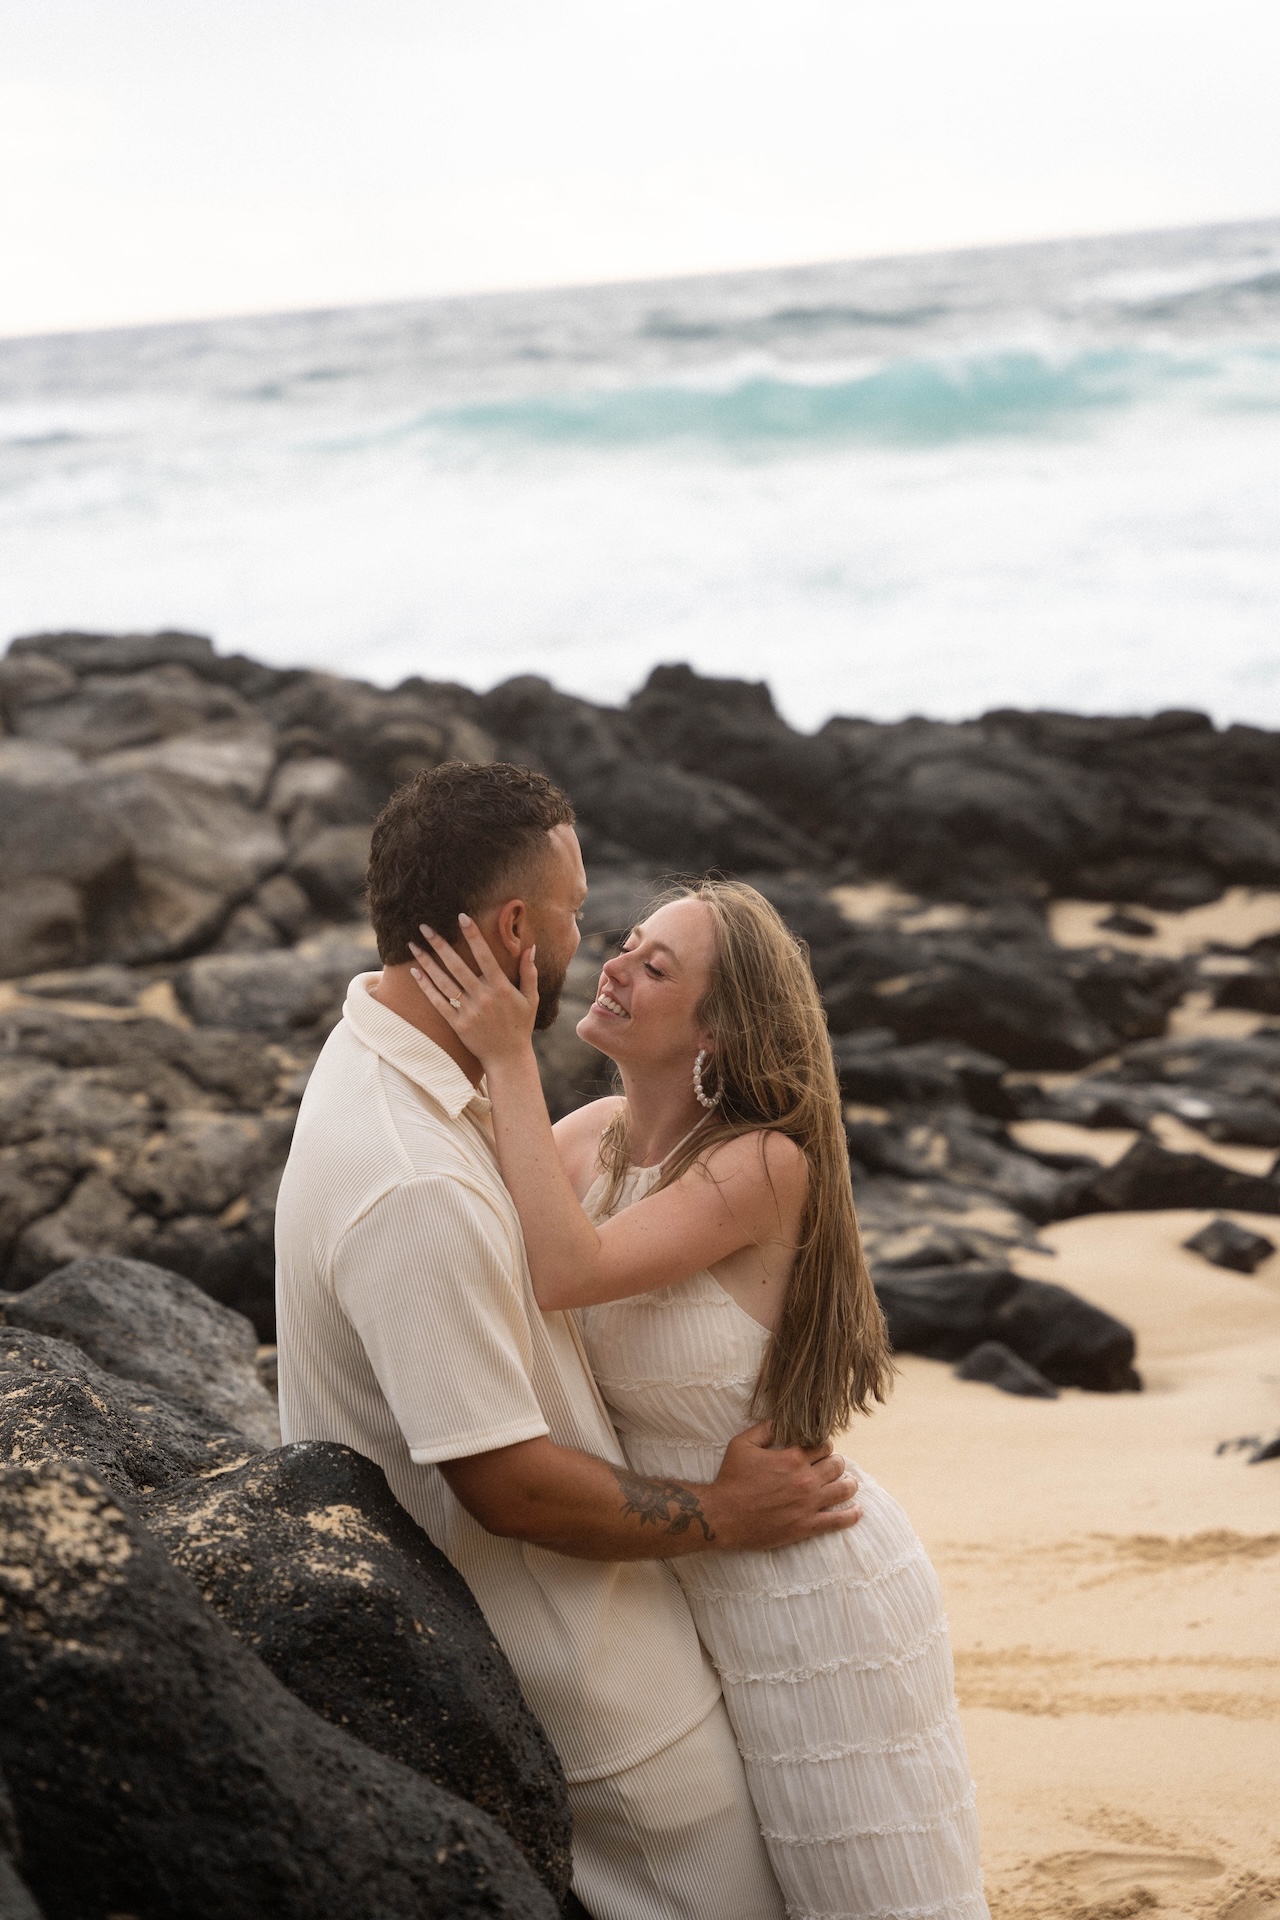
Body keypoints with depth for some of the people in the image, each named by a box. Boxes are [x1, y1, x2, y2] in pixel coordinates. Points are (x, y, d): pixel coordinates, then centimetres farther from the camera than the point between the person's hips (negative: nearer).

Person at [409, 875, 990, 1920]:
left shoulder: (766, 1166, -22)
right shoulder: (587, 1134, -1)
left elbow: (566, 1271, -33)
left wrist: (507, 1056, -32)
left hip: (810, 1591, -7)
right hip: (683, 1589, 7)